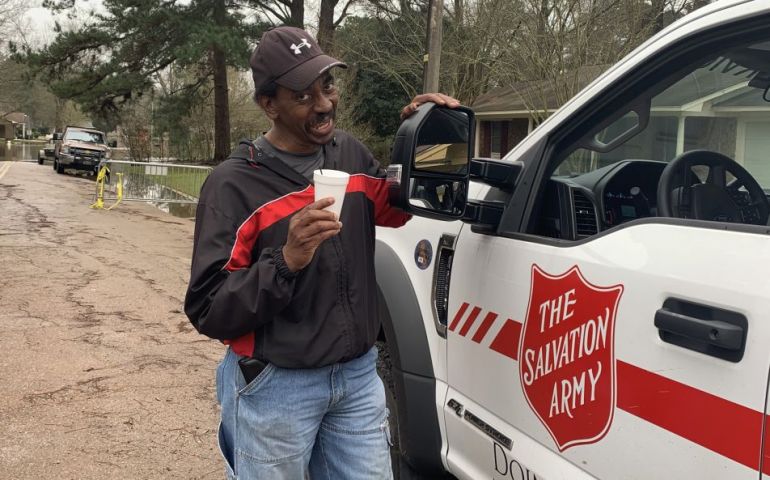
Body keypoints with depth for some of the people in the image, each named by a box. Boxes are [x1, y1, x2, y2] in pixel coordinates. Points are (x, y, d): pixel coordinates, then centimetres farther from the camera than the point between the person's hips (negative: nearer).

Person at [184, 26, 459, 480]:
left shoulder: (352, 153, 3)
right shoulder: (234, 183, -14)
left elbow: (396, 207, 21)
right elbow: (207, 311, -15)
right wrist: (285, 262, -31)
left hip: (359, 375, 5)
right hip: (275, 387, -5)